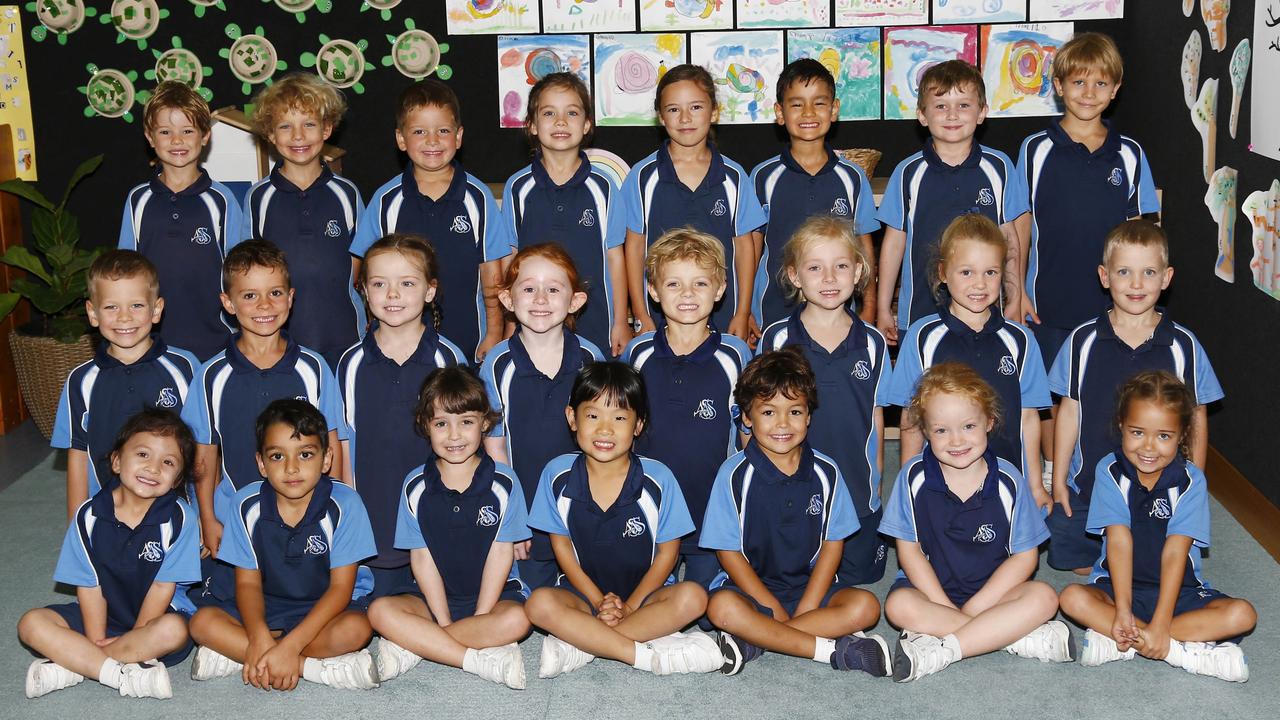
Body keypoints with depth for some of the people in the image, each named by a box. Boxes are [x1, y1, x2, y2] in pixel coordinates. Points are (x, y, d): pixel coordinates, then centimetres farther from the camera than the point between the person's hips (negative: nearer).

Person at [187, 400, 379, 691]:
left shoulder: (343, 504, -18)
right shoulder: (247, 504, -10)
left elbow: (341, 586, -18)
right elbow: (248, 581, -7)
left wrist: (290, 645, -29)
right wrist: (259, 637, -29)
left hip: (321, 608, -3)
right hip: (265, 607, 3)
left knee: (357, 628, -34)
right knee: (202, 622, -22)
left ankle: (234, 654, -23)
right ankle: (324, 668, -25)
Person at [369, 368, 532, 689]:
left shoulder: (503, 482, -5)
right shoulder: (416, 486, -2)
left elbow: (501, 553, -6)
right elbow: (422, 557, -3)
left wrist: (480, 618, -14)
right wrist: (445, 623, -11)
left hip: (496, 593, -1)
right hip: (435, 597, 2)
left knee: (516, 620, -33)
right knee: (380, 611, -25)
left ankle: (412, 646, -23)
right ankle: (485, 661, -29)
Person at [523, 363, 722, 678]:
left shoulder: (657, 478, -10)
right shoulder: (558, 475, -7)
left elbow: (667, 552, -4)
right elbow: (562, 546, -1)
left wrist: (630, 605, -14)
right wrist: (600, 602, -11)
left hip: (645, 592, 0)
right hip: (584, 592, 0)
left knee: (692, 597, -30)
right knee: (539, 603, -30)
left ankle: (579, 647, -28)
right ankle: (651, 656, -30)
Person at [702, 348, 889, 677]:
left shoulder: (825, 472, 1)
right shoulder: (736, 474, -7)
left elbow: (833, 543, 2)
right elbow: (728, 551, -7)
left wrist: (807, 607, -11)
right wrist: (774, 609, -14)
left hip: (810, 585, 3)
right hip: (752, 586, -3)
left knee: (866, 606, -22)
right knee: (722, 607, -34)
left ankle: (755, 640, -26)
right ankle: (832, 648, -27)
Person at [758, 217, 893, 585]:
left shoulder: (872, 343, -1)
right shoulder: (776, 340, -6)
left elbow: (876, 416, 6)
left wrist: (875, 478, 6)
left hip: (859, 495, 1)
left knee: (858, 578, 11)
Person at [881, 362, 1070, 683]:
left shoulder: (1007, 480, -8)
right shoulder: (915, 476, -8)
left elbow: (1025, 556, -6)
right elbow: (909, 549, -6)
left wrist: (973, 607, -15)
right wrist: (947, 607, -16)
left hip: (991, 590, 1)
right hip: (931, 589, 0)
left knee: (1043, 597, -25)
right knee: (899, 605, -31)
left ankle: (939, 652, -31)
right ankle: (1022, 638, -27)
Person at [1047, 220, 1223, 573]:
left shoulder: (1183, 345, -7)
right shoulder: (1083, 341, -6)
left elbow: (1197, 418, 2)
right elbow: (1069, 411, 0)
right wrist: (1058, 480, 1)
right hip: (1086, 487, 1)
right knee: (1079, 565, 7)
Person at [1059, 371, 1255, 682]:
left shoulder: (1191, 480, -10)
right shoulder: (1110, 471, -9)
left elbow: (1174, 553, -18)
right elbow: (1119, 542, -17)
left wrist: (1160, 624, -27)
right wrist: (1123, 611, -28)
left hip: (1179, 589, 0)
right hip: (1117, 585, 0)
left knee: (1243, 615, -23)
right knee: (1073, 598, -29)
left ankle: (1115, 641, -31)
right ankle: (1186, 650, -28)